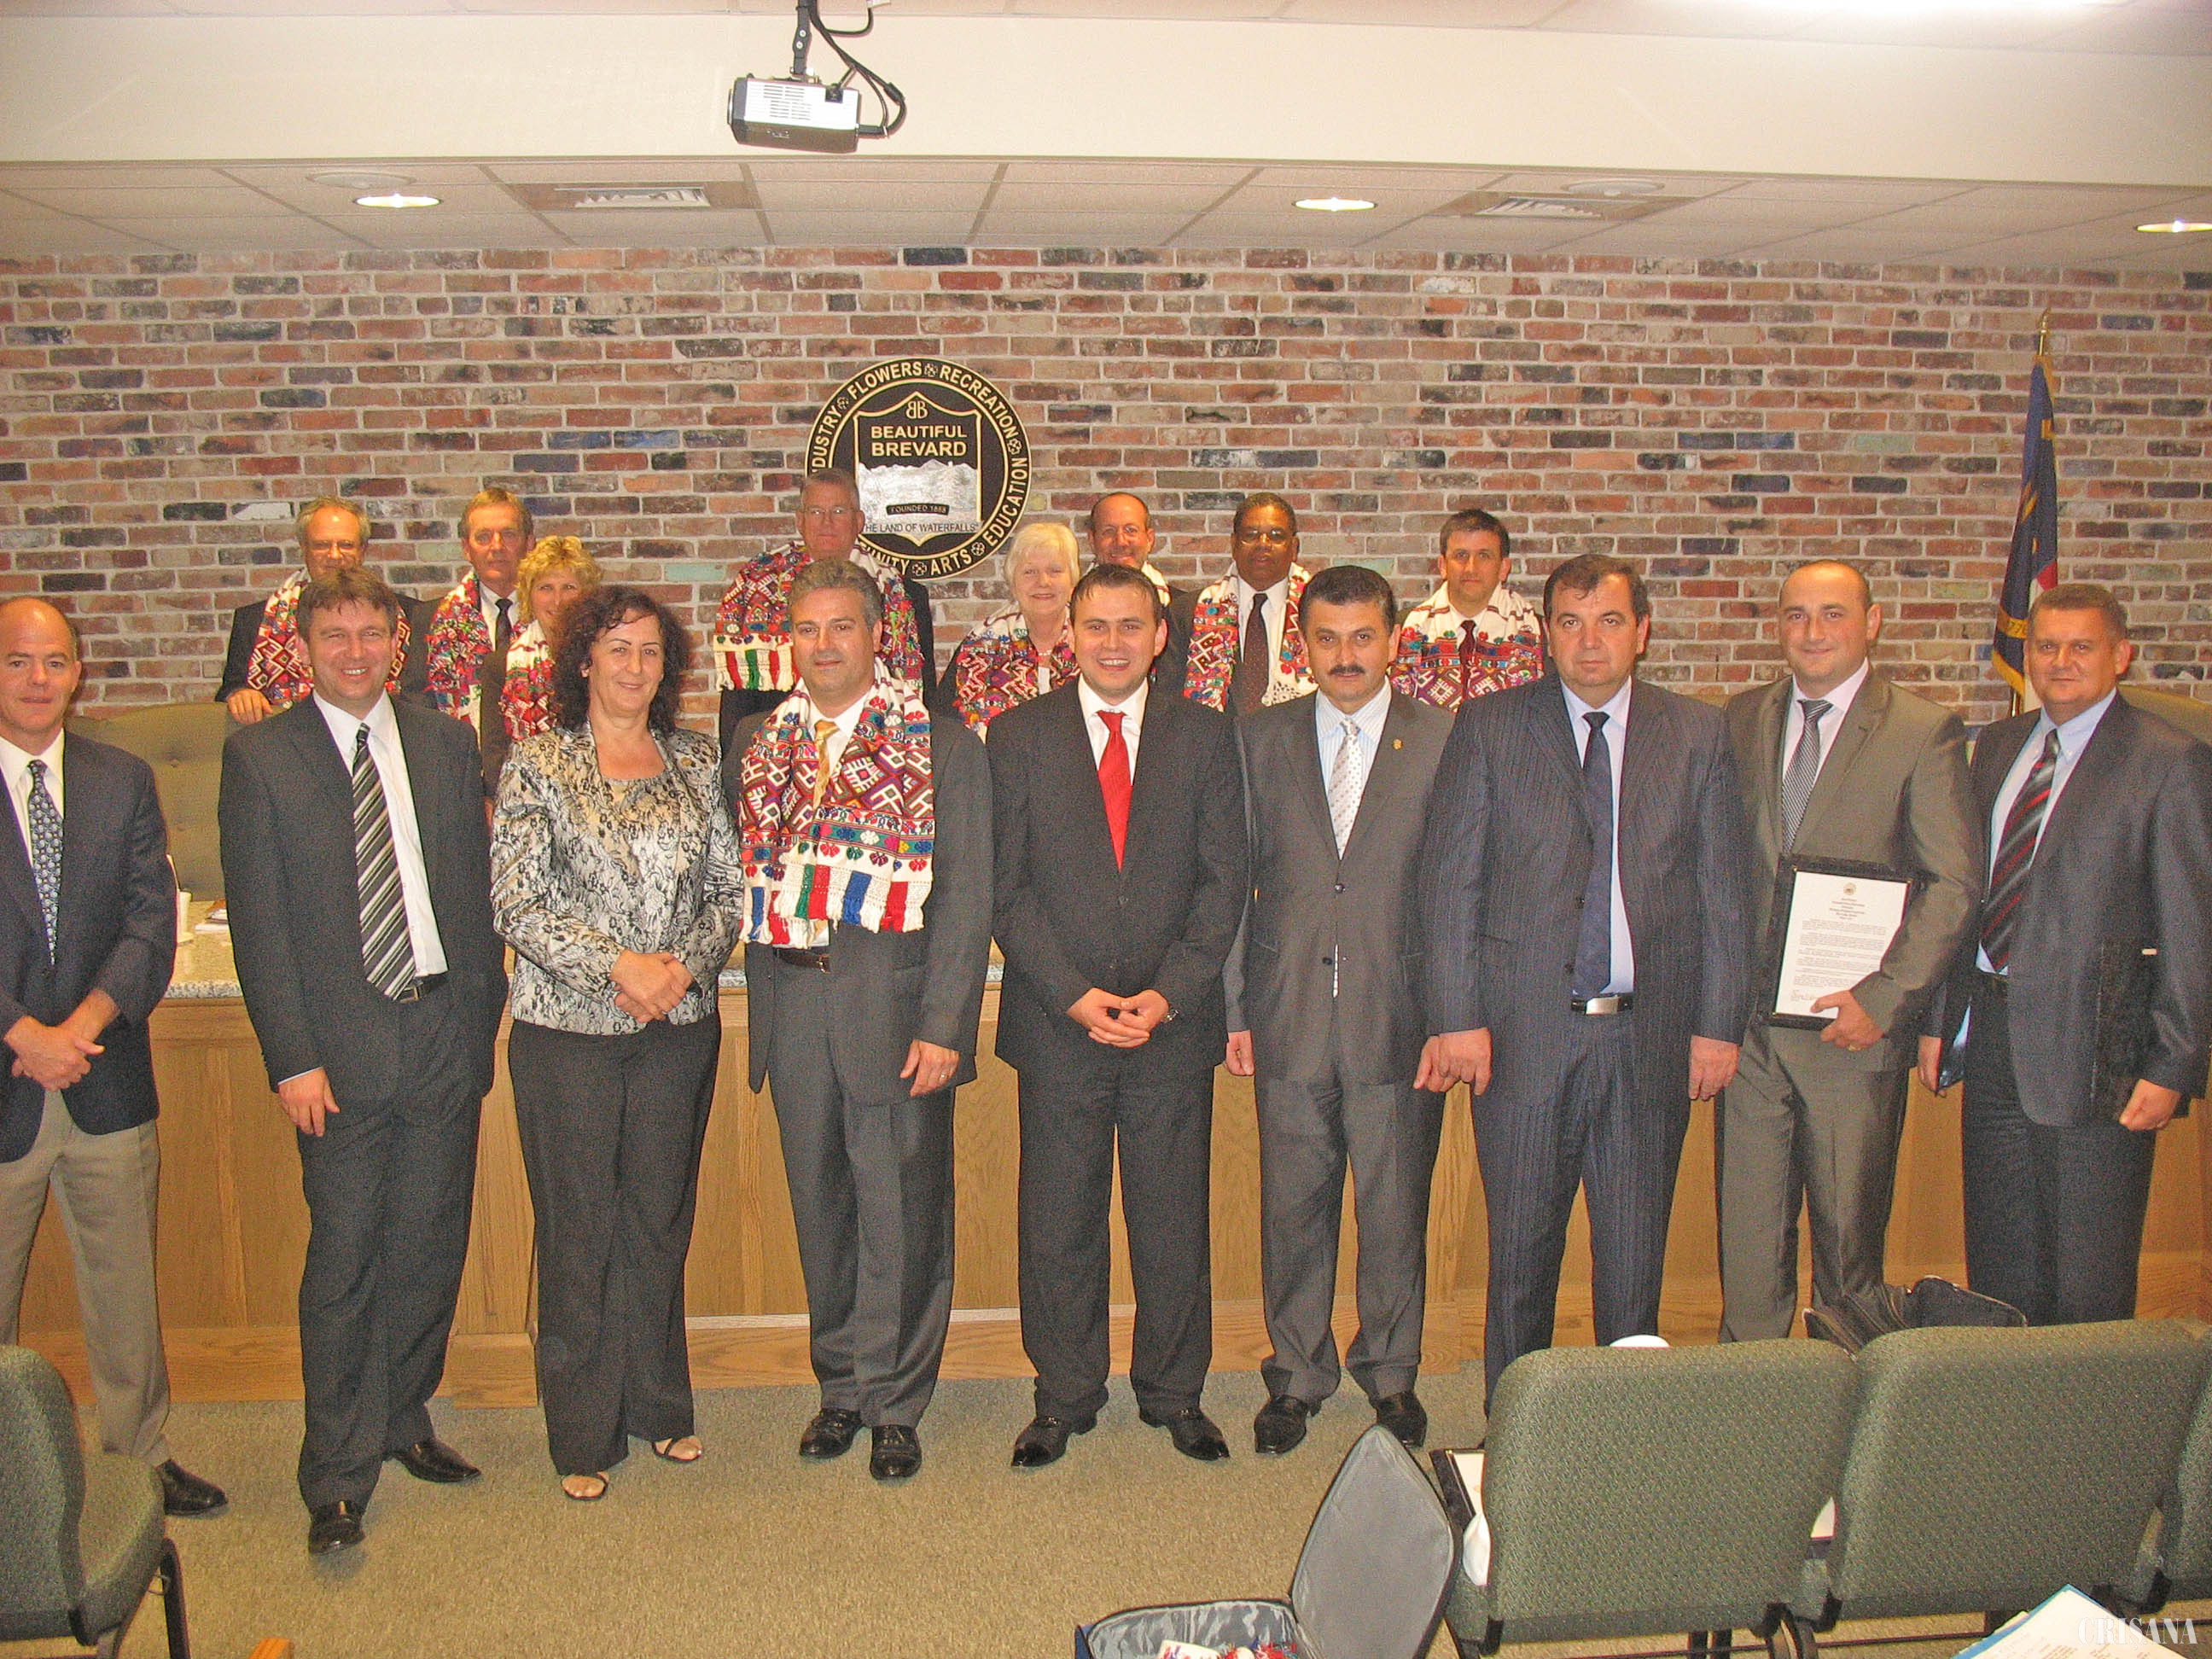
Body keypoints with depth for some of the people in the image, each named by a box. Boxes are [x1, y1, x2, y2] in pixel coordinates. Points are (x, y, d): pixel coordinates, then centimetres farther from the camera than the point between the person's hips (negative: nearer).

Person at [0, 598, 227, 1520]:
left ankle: (140, 1456, 30)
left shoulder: (124, 781, 6)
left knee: (126, 1294, 14)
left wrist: (85, 1022, -15)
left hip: (106, 1088, 3)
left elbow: (152, 923, -1)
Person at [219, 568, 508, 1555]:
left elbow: (475, 888, 11)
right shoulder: (259, 756, -1)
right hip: (341, 1044, -3)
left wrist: (480, 1018, 5)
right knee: (343, 1258, 1)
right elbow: (257, 920, -4)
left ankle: (402, 1419, 29)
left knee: (429, 1245, 11)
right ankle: (338, 1474, 12)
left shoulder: (444, 745, 9)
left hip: (444, 1029, 3)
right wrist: (293, 1058, -10)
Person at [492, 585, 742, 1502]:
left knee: (661, 1220, 12)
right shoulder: (536, 765, -1)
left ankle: (658, 1406, 28)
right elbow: (516, 904, -8)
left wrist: (685, 965, -10)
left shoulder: (696, 762, 9)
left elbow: (727, 889, 8)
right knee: (578, 1229, 3)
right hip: (568, 1030, -3)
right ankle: (583, 1434, 17)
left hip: (680, 1027, 3)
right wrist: (617, 965, -16)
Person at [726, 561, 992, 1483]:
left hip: (896, 1005, -4)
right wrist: (760, 1001, 5)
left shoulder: (943, 747, -2)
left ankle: (894, 1403, 17)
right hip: (793, 1008, 4)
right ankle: (841, 1384, 29)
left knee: (900, 1215, 3)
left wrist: (943, 1025, -12)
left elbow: (966, 897, -6)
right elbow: (746, 872, 15)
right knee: (820, 1207, 14)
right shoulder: (758, 743, 11)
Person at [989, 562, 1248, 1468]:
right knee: (1057, 1220, 6)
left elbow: (1223, 881, 3)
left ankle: (1174, 1393, 25)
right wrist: (1073, 994, -11)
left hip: (1174, 1020, 1)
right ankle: (1064, 1399, 22)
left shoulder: (1206, 736, 6)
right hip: (1056, 1022, 0)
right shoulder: (1018, 736, 3)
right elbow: (1008, 886, -1)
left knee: (1173, 1214, 8)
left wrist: (1169, 993, -9)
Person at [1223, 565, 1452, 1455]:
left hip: (1399, 1014, -1)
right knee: (1293, 1206, 10)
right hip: (1289, 1015, 1)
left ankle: (1390, 1372, 29)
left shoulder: (1446, 742, 0)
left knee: (1396, 1208, 9)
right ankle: (1297, 1375, 27)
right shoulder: (1261, 739, 6)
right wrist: (1234, 1006, 1)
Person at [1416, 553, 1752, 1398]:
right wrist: (1457, 1017, -9)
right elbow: (1448, 881, -2)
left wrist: (1719, 1023, 1)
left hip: (1651, 1034, 1)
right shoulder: (1488, 727, 2)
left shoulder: (1698, 734, 7)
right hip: (1524, 1030, -1)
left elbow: (1723, 892, 6)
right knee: (1520, 1255, 8)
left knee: (1635, 1258, 9)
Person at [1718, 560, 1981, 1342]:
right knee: (1747, 1231, 8)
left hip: (1852, 1023, -3)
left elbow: (1954, 883, -8)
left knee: (1850, 1233, 8)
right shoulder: (1742, 720, 9)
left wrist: (1883, 999, -15)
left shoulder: (1925, 733, -4)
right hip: (1748, 1019, 3)